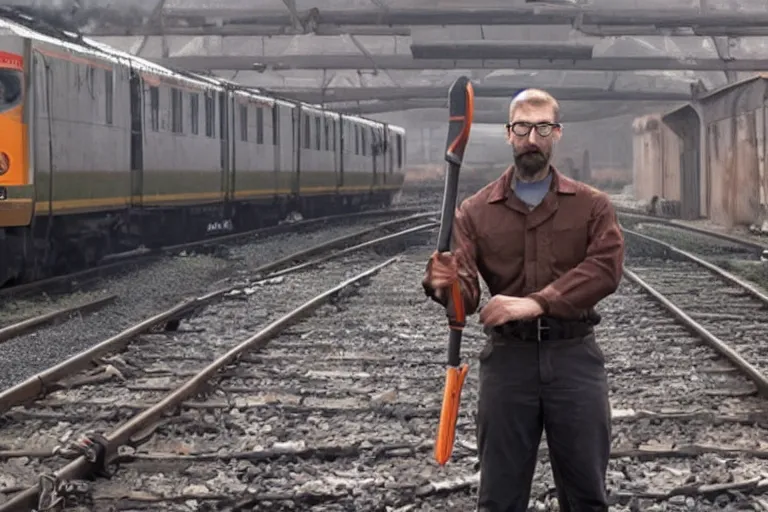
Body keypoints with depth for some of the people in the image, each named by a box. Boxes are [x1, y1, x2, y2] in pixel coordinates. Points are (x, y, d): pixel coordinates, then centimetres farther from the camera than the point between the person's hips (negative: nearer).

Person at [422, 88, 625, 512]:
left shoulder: (592, 205, 3)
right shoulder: (476, 211, 5)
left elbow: (605, 268, -14)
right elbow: (466, 294, -6)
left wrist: (536, 303, -25)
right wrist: (444, 286, -32)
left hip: (574, 355, 0)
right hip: (508, 357, 1)